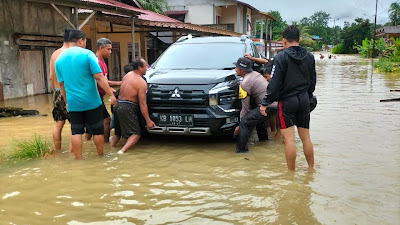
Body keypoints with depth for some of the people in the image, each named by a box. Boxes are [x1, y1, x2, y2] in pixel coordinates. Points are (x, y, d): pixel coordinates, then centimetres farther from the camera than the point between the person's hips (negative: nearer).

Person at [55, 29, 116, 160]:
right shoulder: (87, 54, -9)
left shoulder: (59, 59, 7)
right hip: (91, 101, -4)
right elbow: (99, 77, -15)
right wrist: (111, 94, -11)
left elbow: (61, 84, 12)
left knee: (76, 132, 9)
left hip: (73, 103, 4)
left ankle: (79, 160, 10)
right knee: (97, 130, 11)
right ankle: (100, 156, 23)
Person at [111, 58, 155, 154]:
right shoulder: (142, 83, -12)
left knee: (118, 132, 21)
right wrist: (148, 121, -10)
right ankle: (122, 151, -21)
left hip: (118, 105, 8)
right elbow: (142, 104, -14)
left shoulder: (128, 75, 11)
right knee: (136, 133, -4)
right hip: (127, 108, -8)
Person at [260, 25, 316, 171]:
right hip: (304, 100, 6)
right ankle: (311, 168, 22)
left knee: (289, 139, -2)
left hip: (287, 100, -6)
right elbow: (313, 80, 16)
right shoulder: (309, 56, 8)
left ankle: (291, 172, 3)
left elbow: (275, 83, -14)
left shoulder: (281, 57, -11)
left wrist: (265, 103, -10)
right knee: (306, 137, 14)